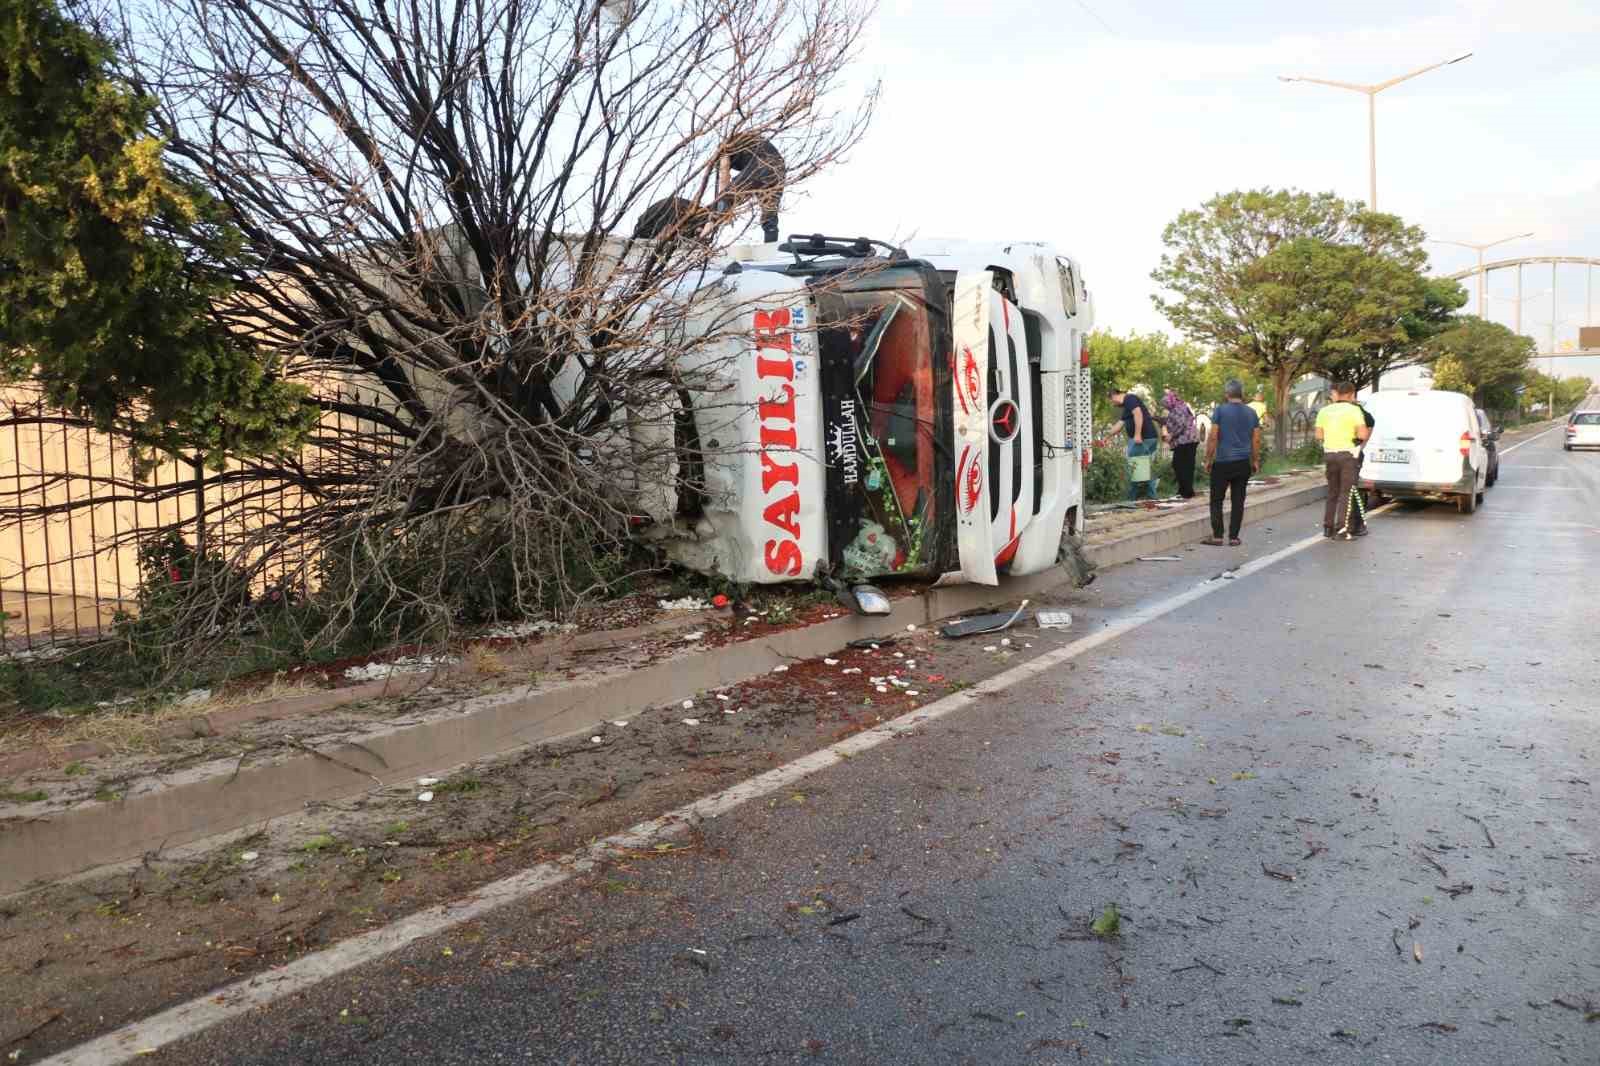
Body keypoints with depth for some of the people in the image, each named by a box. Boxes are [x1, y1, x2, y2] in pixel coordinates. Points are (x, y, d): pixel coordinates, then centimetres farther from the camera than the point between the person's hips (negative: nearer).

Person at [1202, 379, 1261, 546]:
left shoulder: (1220, 410, -6)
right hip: (1243, 463, 4)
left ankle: (1217, 536, 0)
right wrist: (1255, 461, 17)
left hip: (1222, 462, -4)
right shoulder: (1251, 412, 6)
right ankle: (1234, 537, 8)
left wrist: (1208, 459, -1)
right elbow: (1256, 440, 7)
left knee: (1216, 499, 4)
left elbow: (1213, 437, -9)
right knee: (1238, 500, 7)